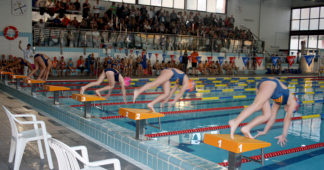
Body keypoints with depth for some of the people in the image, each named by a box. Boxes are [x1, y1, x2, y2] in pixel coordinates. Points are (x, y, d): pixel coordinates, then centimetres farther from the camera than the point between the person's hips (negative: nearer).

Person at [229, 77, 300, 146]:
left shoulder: (279, 100, 38)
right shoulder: (293, 102, 24)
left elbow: (272, 116, 38)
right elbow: (287, 119, 21)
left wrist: (265, 131, 39)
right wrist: (283, 136, 24)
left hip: (261, 86, 7)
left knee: (267, 115, 6)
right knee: (256, 106, -25)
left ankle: (246, 128, -11)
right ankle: (235, 122, -46)